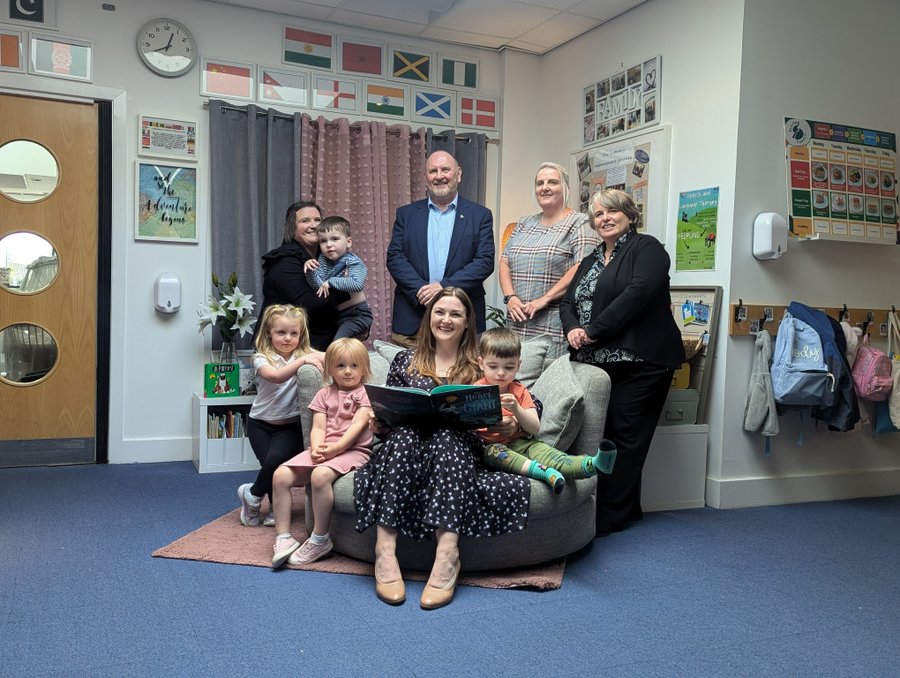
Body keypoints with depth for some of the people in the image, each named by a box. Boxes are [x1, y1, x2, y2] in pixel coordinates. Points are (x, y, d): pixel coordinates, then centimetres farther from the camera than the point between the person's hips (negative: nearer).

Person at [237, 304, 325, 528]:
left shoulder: (305, 353, 1)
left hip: (290, 424, 1)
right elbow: (276, 376, -27)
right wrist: (302, 361, -35)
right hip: (261, 423, 0)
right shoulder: (262, 358, -7)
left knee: (277, 458, -21)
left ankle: (252, 494, 9)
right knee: (270, 463, -14)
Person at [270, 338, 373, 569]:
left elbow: (357, 425, -9)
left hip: (352, 450, -5)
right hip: (323, 450, 5)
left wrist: (334, 448, -20)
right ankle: (283, 537, -11)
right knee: (280, 475, -15)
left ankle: (320, 539, -20)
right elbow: (318, 427, 7)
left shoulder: (365, 393, 5)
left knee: (320, 475, -35)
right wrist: (317, 449, -15)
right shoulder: (325, 394, 18)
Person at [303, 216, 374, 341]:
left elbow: (357, 285, -34)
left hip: (357, 314, -7)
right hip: (337, 315, 7)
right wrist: (310, 271, -26)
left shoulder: (353, 262, -17)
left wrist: (331, 282, -28)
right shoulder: (323, 260, 0)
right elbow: (317, 285, -8)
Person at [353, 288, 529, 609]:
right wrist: (377, 423, -4)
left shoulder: (479, 366, 15)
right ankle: (385, 549, -40)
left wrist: (510, 423, -10)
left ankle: (447, 553, -46)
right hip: (408, 448, 1)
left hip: (459, 449, -1)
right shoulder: (405, 360, 18)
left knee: (446, 436, -34)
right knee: (403, 434, -32)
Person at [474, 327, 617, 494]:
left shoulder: (520, 391, 9)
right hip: (489, 445, -2)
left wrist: (516, 409, -19)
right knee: (492, 452, -36)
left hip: (520, 442, 2)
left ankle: (590, 465, -50)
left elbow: (535, 429, -2)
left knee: (540, 449, -28)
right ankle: (544, 471, -51)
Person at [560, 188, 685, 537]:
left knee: (624, 438, -4)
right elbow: (567, 302, 19)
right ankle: (627, 508, 19)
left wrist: (592, 331, -15)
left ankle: (609, 517, 2)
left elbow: (638, 293, -16)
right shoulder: (590, 261, 23)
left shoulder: (646, 248, -1)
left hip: (638, 362, -7)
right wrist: (572, 329, -5)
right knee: (600, 436, 6)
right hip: (595, 363, 7)